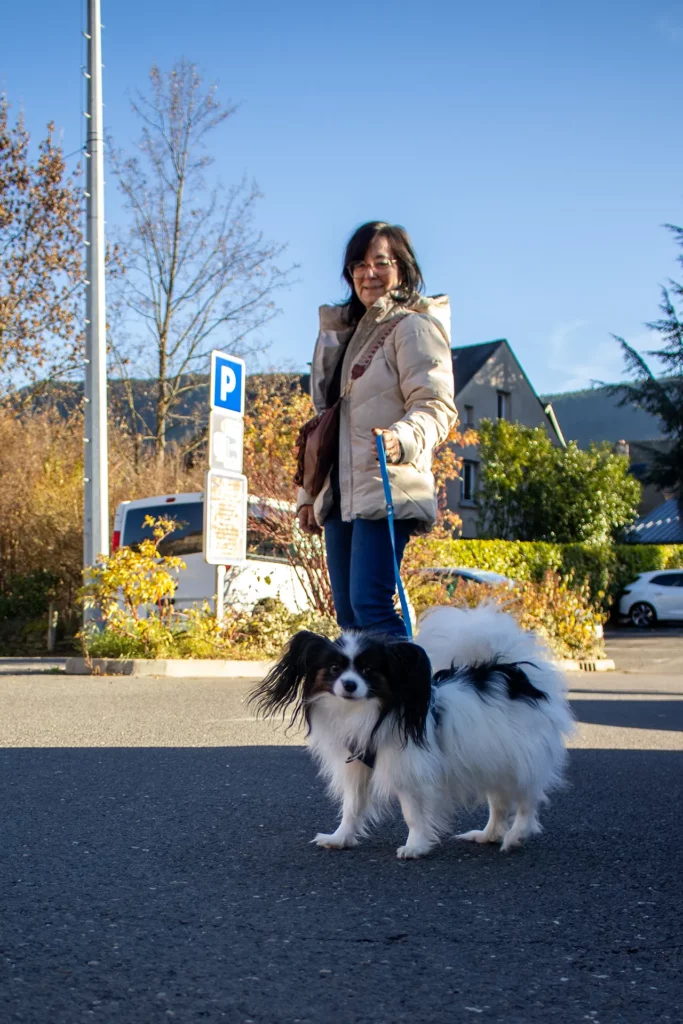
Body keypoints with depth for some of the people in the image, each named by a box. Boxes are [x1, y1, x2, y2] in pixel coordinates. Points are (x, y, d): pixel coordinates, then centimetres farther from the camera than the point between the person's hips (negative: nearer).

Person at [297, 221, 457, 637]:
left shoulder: (414, 326, -2)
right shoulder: (346, 331, 23)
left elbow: (436, 405, -13)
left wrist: (403, 438, -35)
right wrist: (309, 494, 24)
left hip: (386, 490, -8)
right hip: (340, 493, 8)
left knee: (370, 606, -19)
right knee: (348, 615, 5)